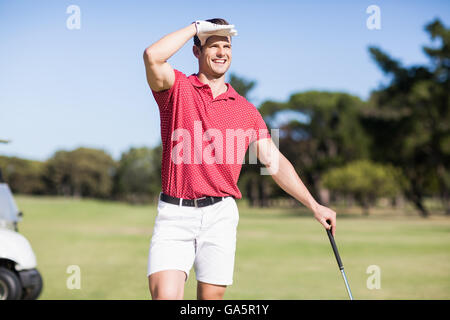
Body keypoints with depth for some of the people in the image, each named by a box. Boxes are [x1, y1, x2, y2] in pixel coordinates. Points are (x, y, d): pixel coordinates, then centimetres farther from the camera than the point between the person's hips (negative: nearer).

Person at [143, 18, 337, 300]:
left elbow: (275, 162, 15)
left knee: (212, 296, 3)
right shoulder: (177, 88, 4)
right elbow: (153, 56, -17)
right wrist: (196, 26, -6)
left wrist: (314, 206, 11)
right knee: (164, 294, -17)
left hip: (220, 215, 2)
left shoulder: (246, 110, 12)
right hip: (175, 213, -2)